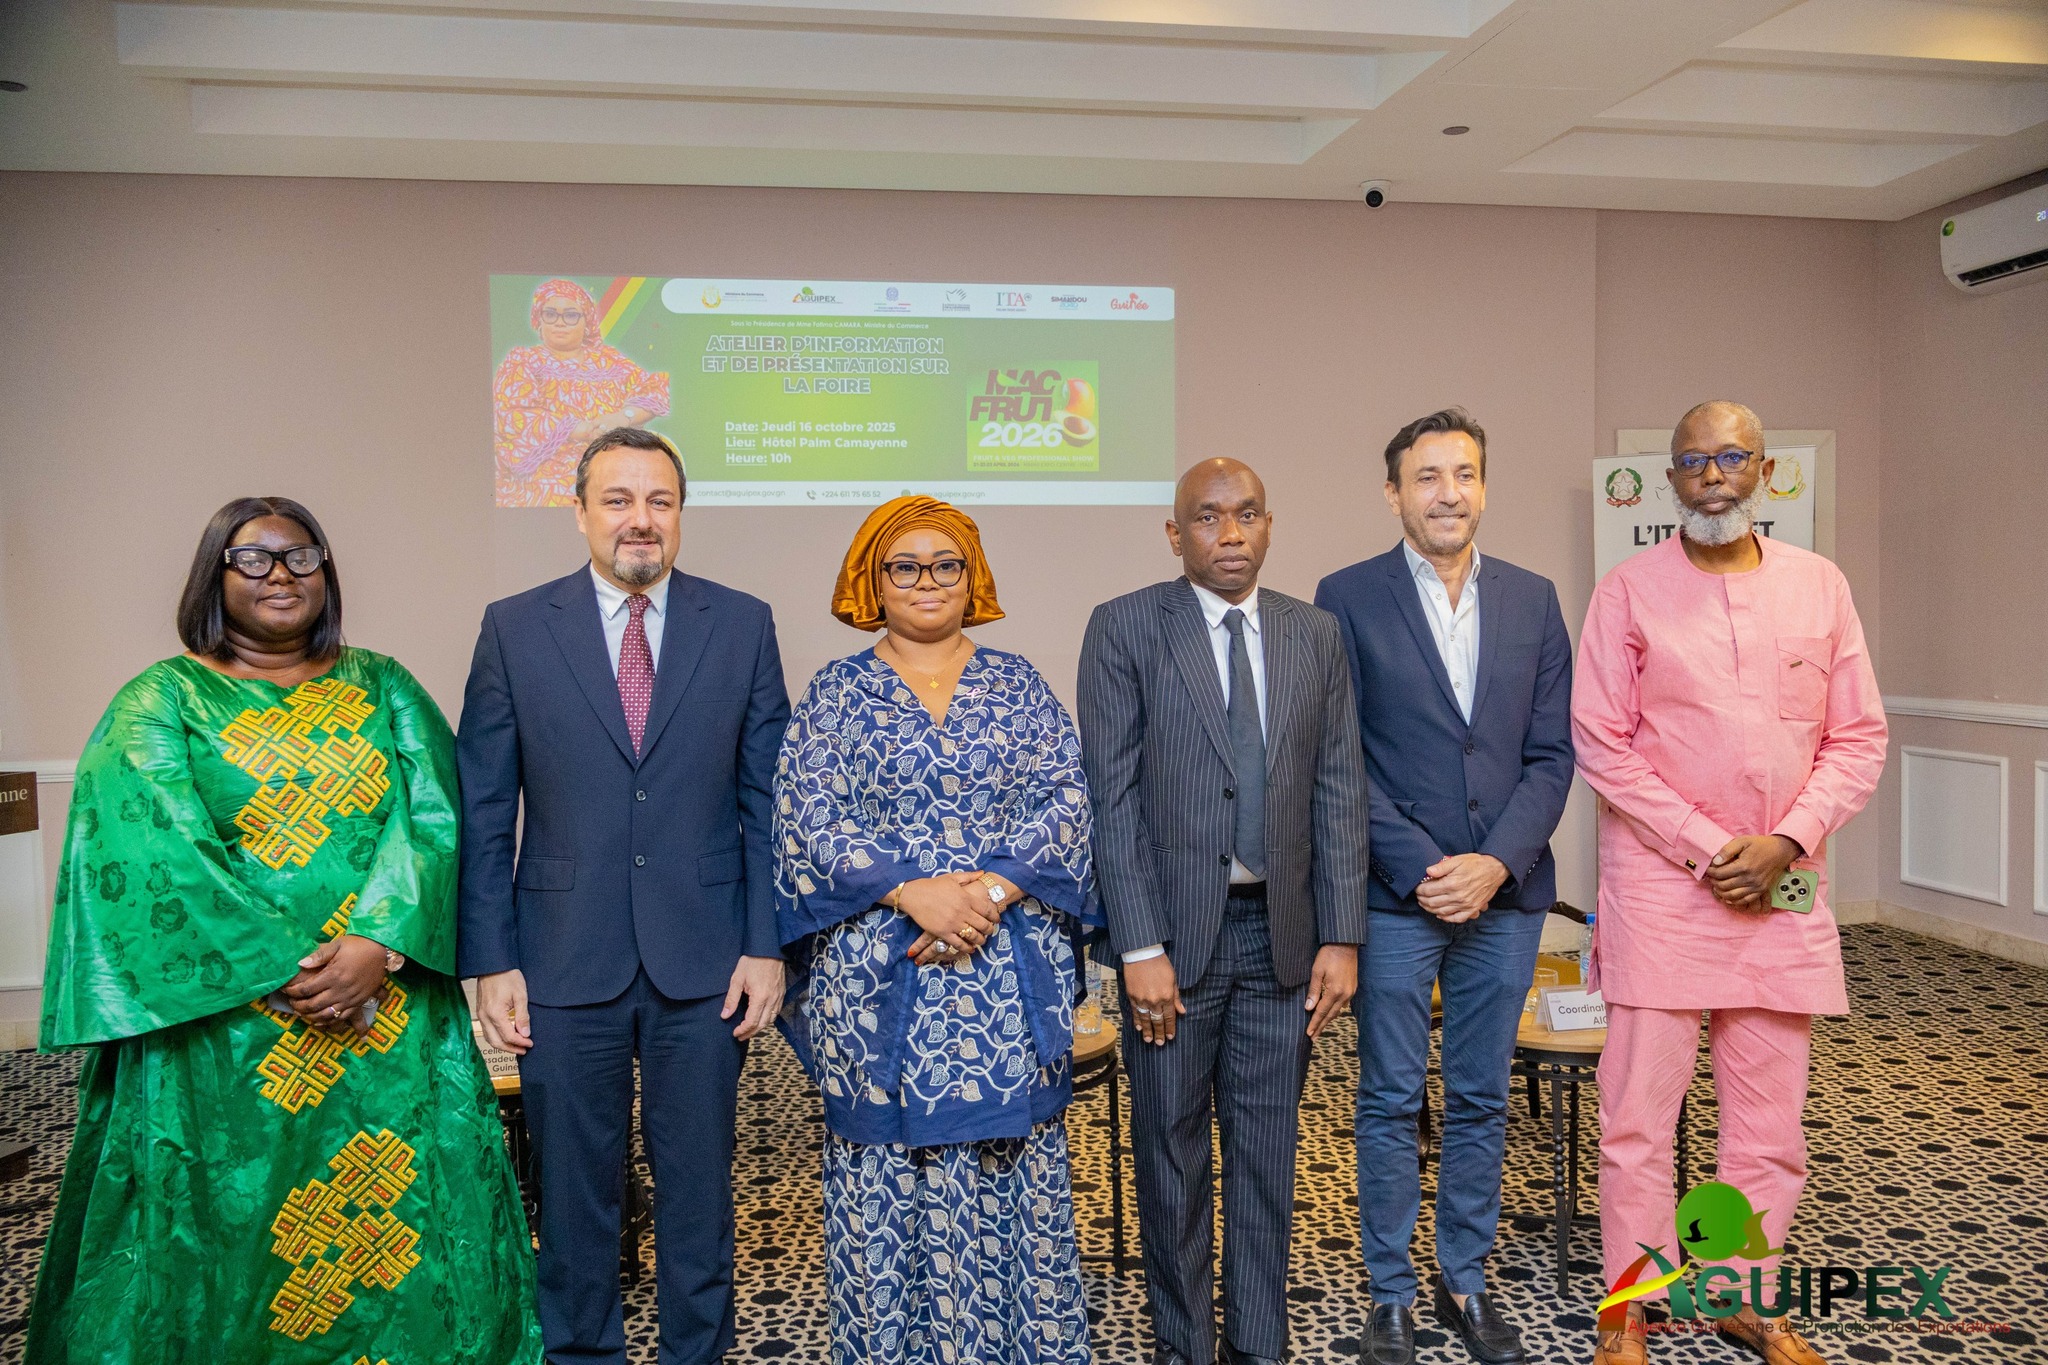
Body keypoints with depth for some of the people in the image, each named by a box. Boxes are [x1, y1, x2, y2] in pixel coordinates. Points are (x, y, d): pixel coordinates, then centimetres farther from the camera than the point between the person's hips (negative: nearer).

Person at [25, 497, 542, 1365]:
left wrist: (379, 944, -17)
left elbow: (436, 821, -2)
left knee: (404, 1238, 5)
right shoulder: (160, 702, 3)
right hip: (226, 1025, -1)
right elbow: (146, 854, -9)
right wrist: (287, 968, -17)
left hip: (394, 1018, 2)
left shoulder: (384, 690, 9)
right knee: (236, 1230, 6)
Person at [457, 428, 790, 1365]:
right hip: (565, 962, 0)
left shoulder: (743, 625, 2)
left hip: (704, 962, 0)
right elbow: (483, 813, 2)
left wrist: (766, 945, -2)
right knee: (572, 1187, 13)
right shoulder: (514, 629, 1)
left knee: (699, 1182, 13)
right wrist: (491, 961, -3)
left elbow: (766, 799, 2)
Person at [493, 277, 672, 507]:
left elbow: (657, 387, 8)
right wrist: (591, 429, -13)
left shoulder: (608, 359, 19)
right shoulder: (521, 361, 9)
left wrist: (623, 417, -13)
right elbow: (516, 422, -7)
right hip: (546, 490, -3)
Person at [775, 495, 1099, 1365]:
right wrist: (914, 892, -16)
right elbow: (809, 820, -4)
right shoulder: (836, 693, 5)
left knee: (1012, 1161, 6)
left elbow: (1065, 803, 1)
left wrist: (993, 890, -14)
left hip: (1008, 969, 1)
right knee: (887, 1169, 5)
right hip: (876, 974, -1)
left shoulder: (1020, 687, 9)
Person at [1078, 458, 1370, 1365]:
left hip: (1282, 930, 3)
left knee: (1268, 1146, 12)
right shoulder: (1125, 629, -4)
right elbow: (1113, 797, -8)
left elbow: (1339, 793, 5)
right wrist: (1140, 947, -13)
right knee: (1171, 1148, 10)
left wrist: (1340, 937, 0)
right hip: (1173, 929, -3)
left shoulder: (1315, 635, 7)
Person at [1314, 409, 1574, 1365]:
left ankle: (1465, 1281, 30)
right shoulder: (1348, 599, -3)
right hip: (1394, 894, -3)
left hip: (1504, 893, 3)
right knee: (1390, 1102, 7)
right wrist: (1419, 868, -12)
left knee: (1481, 1100, 13)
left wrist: (1495, 864, -9)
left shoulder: (1532, 599, 7)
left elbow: (1550, 754, 5)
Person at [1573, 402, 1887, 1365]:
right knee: (1639, 1111, 1)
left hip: (1784, 887, 3)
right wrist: (1708, 849, -11)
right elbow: (1601, 744, -5)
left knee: (1770, 1116, 11)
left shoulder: (1819, 586, 7)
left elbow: (1858, 737, 6)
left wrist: (1785, 842, -8)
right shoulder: (1629, 591, -2)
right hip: (1661, 887, -3)